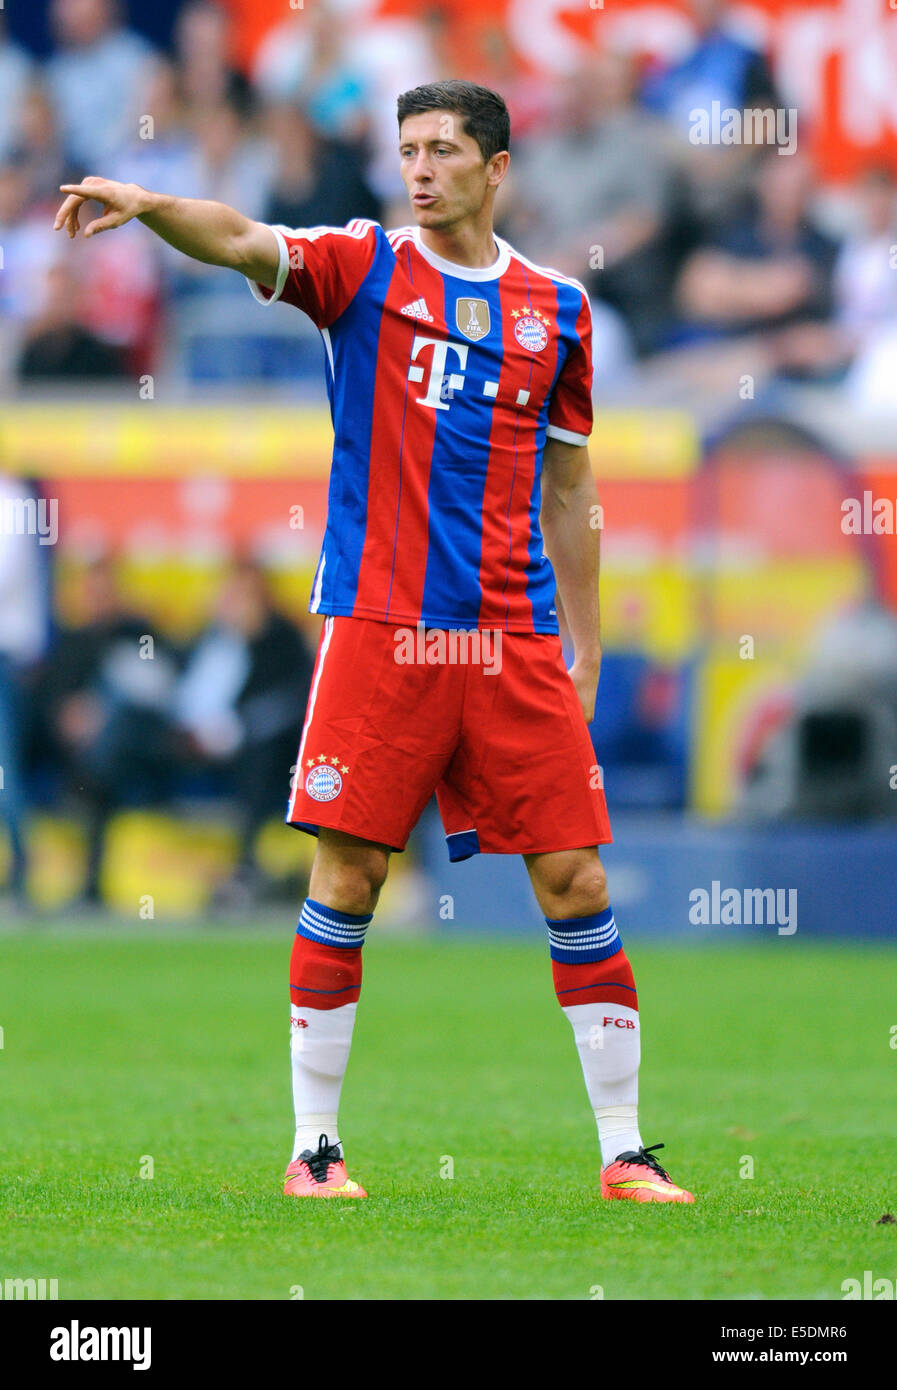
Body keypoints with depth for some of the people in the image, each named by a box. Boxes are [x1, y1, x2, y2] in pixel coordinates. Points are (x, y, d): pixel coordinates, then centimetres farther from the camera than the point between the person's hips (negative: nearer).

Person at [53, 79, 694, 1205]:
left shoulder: (557, 307, 11)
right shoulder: (365, 267, 2)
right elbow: (243, 243, -17)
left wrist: (584, 651, 16)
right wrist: (148, 205, -38)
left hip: (515, 642, 3)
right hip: (378, 627, -2)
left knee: (576, 879, 1)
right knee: (346, 878, -4)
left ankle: (623, 1153, 9)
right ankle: (314, 1147, 7)